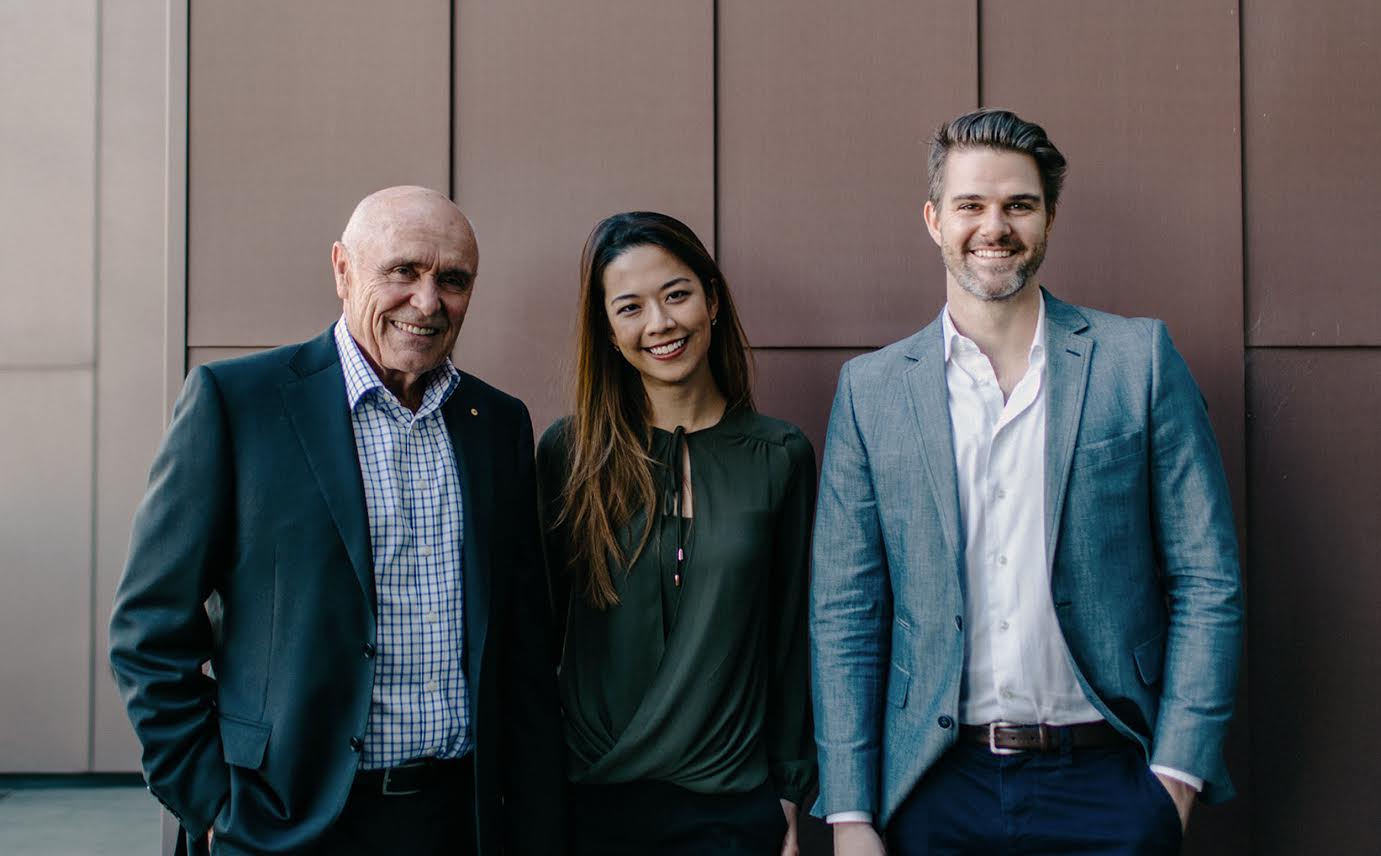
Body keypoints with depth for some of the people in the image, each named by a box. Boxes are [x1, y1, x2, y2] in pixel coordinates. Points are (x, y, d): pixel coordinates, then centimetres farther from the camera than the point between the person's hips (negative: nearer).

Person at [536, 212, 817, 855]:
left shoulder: (780, 456, -2)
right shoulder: (567, 453, -3)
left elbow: (791, 639, 3)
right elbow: (538, 629, 3)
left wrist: (789, 793, 2)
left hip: (733, 804, 0)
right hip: (590, 800, 0)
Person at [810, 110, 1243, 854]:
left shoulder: (1139, 359, 0)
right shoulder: (870, 388, 2)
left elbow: (1207, 580, 0)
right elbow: (844, 614, 2)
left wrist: (1177, 773, -7)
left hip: (1109, 785, -1)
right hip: (937, 793, 1)